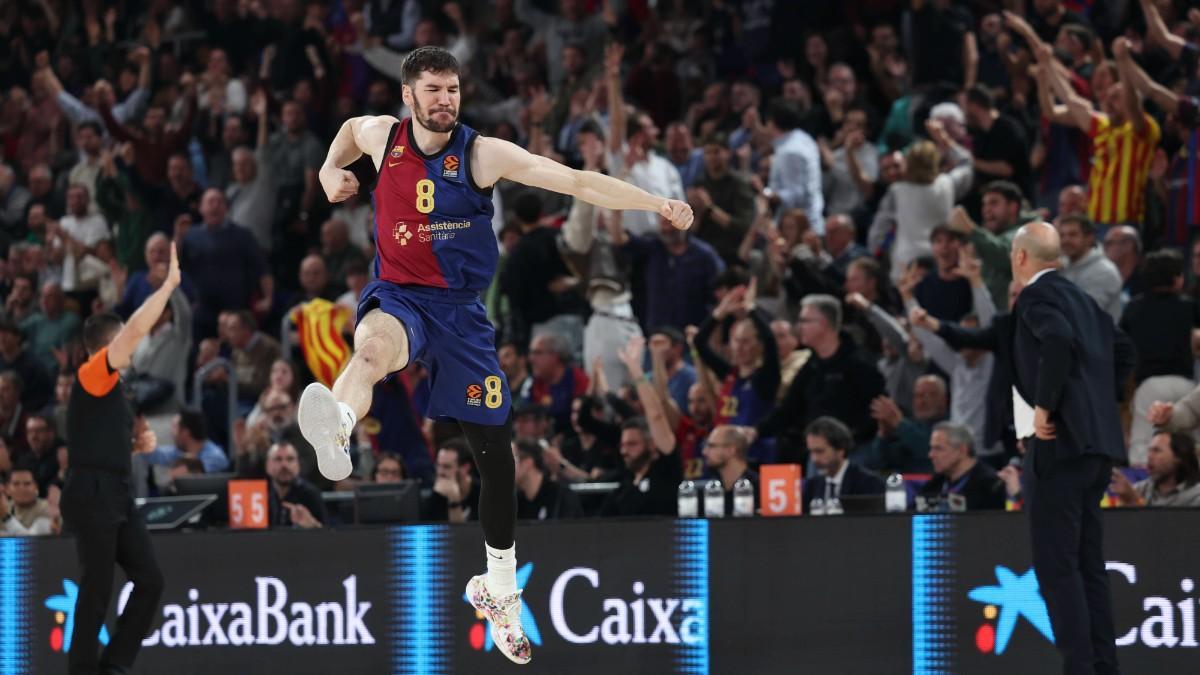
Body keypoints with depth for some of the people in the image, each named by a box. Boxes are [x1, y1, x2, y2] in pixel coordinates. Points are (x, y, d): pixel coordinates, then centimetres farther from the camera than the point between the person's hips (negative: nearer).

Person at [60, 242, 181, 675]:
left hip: (118, 497, 9)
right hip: (91, 495, -9)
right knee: (97, 589, -6)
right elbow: (135, 330, -19)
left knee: (149, 580, 3)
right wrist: (168, 286, -16)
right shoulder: (92, 377, -7)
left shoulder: (112, 388, 20)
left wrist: (138, 444, 12)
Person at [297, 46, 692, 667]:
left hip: (460, 310, 1)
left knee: (494, 448, 6)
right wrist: (331, 169, 13)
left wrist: (656, 203, -18)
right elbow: (352, 128, 27)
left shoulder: (482, 153, -8)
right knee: (374, 344, -40)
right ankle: (335, 433, -75)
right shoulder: (382, 136, -1)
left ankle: (499, 590, 26)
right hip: (398, 297, -1)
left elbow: (573, 180, -14)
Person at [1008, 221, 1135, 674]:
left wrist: (1044, 408, -20)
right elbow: (1123, 352, 24)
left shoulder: (1036, 296, -8)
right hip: (1097, 441, 9)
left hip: (1061, 442, -9)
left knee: (1056, 564, -8)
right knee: (1087, 562, 12)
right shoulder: (1079, 297, 18)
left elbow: (1059, 341, -27)